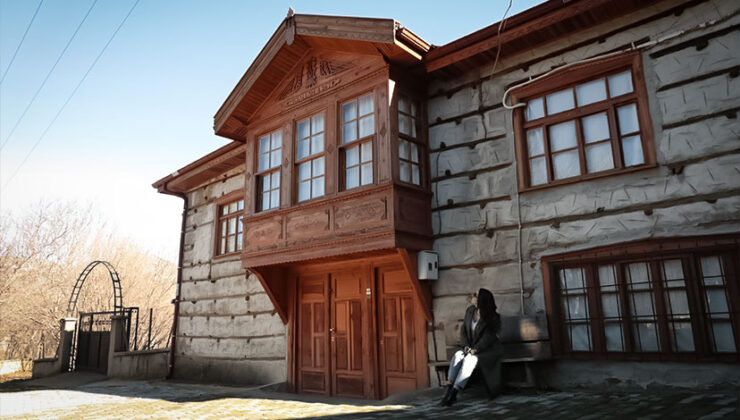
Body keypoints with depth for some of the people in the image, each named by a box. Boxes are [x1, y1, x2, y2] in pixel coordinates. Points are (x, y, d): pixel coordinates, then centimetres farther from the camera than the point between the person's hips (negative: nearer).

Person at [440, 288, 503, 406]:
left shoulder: (492, 318, -16)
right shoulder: (470, 310, 1)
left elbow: (487, 339, -19)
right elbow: (463, 329, 4)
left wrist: (474, 350, -24)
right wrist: (466, 346, -9)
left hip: (488, 349, -5)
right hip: (471, 347, 5)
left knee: (470, 359, -33)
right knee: (457, 356, -25)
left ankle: (453, 393, -36)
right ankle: (449, 390, -30)